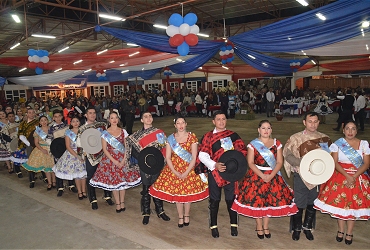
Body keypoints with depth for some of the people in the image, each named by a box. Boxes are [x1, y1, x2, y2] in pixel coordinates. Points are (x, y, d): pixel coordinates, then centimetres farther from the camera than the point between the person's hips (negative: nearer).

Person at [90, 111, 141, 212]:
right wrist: (115, 161, -12)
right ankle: (117, 204, 13)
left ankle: (122, 202, 16)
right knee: (113, 181, 2)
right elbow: (104, 149, -4)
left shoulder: (123, 131, 4)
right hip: (110, 159, -1)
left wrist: (123, 161, -12)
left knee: (123, 181, 3)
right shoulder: (105, 133, 0)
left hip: (122, 159, 1)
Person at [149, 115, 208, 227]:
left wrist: (186, 173, -15)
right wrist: (175, 172, -12)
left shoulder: (192, 137, -5)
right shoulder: (170, 138, 0)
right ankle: (180, 217, 27)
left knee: (188, 193, 8)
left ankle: (186, 215, 32)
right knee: (176, 194, 7)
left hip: (189, 169, -1)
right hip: (174, 169, 2)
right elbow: (168, 157, -2)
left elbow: (194, 157, -8)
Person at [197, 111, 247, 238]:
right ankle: (213, 226, 27)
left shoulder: (233, 135, 3)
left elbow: (242, 151, 3)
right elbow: (202, 155, -9)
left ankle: (234, 225, 31)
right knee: (214, 200, 10)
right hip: (214, 173, -1)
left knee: (231, 199, 11)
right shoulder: (208, 136, -4)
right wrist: (215, 165, -21)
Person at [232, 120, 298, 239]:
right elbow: (250, 163, -8)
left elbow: (279, 162, -2)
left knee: (270, 201, 7)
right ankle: (259, 227, 22)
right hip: (256, 176, -2)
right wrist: (262, 175, -18)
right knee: (256, 201, 1)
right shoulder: (253, 144, -3)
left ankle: (265, 226, 26)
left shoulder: (277, 143, 3)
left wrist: (271, 176, -15)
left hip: (273, 177, 2)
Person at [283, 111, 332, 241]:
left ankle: (307, 227, 36)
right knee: (299, 204, 7)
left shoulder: (324, 138, 2)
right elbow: (288, 155, -10)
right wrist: (302, 162, -25)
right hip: (301, 176, -3)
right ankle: (296, 228, 28)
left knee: (313, 204, 15)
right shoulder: (296, 138, -7)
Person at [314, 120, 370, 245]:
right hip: (340, 176, 0)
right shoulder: (337, 144, -1)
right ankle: (341, 230, 23)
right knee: (339, 203, 3)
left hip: (358, 178, 1)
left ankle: (349, 233, 20)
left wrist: (354, 177, -16)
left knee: (354, 205, 4)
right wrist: (347, 176, -19)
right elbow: (335, 163, -7)